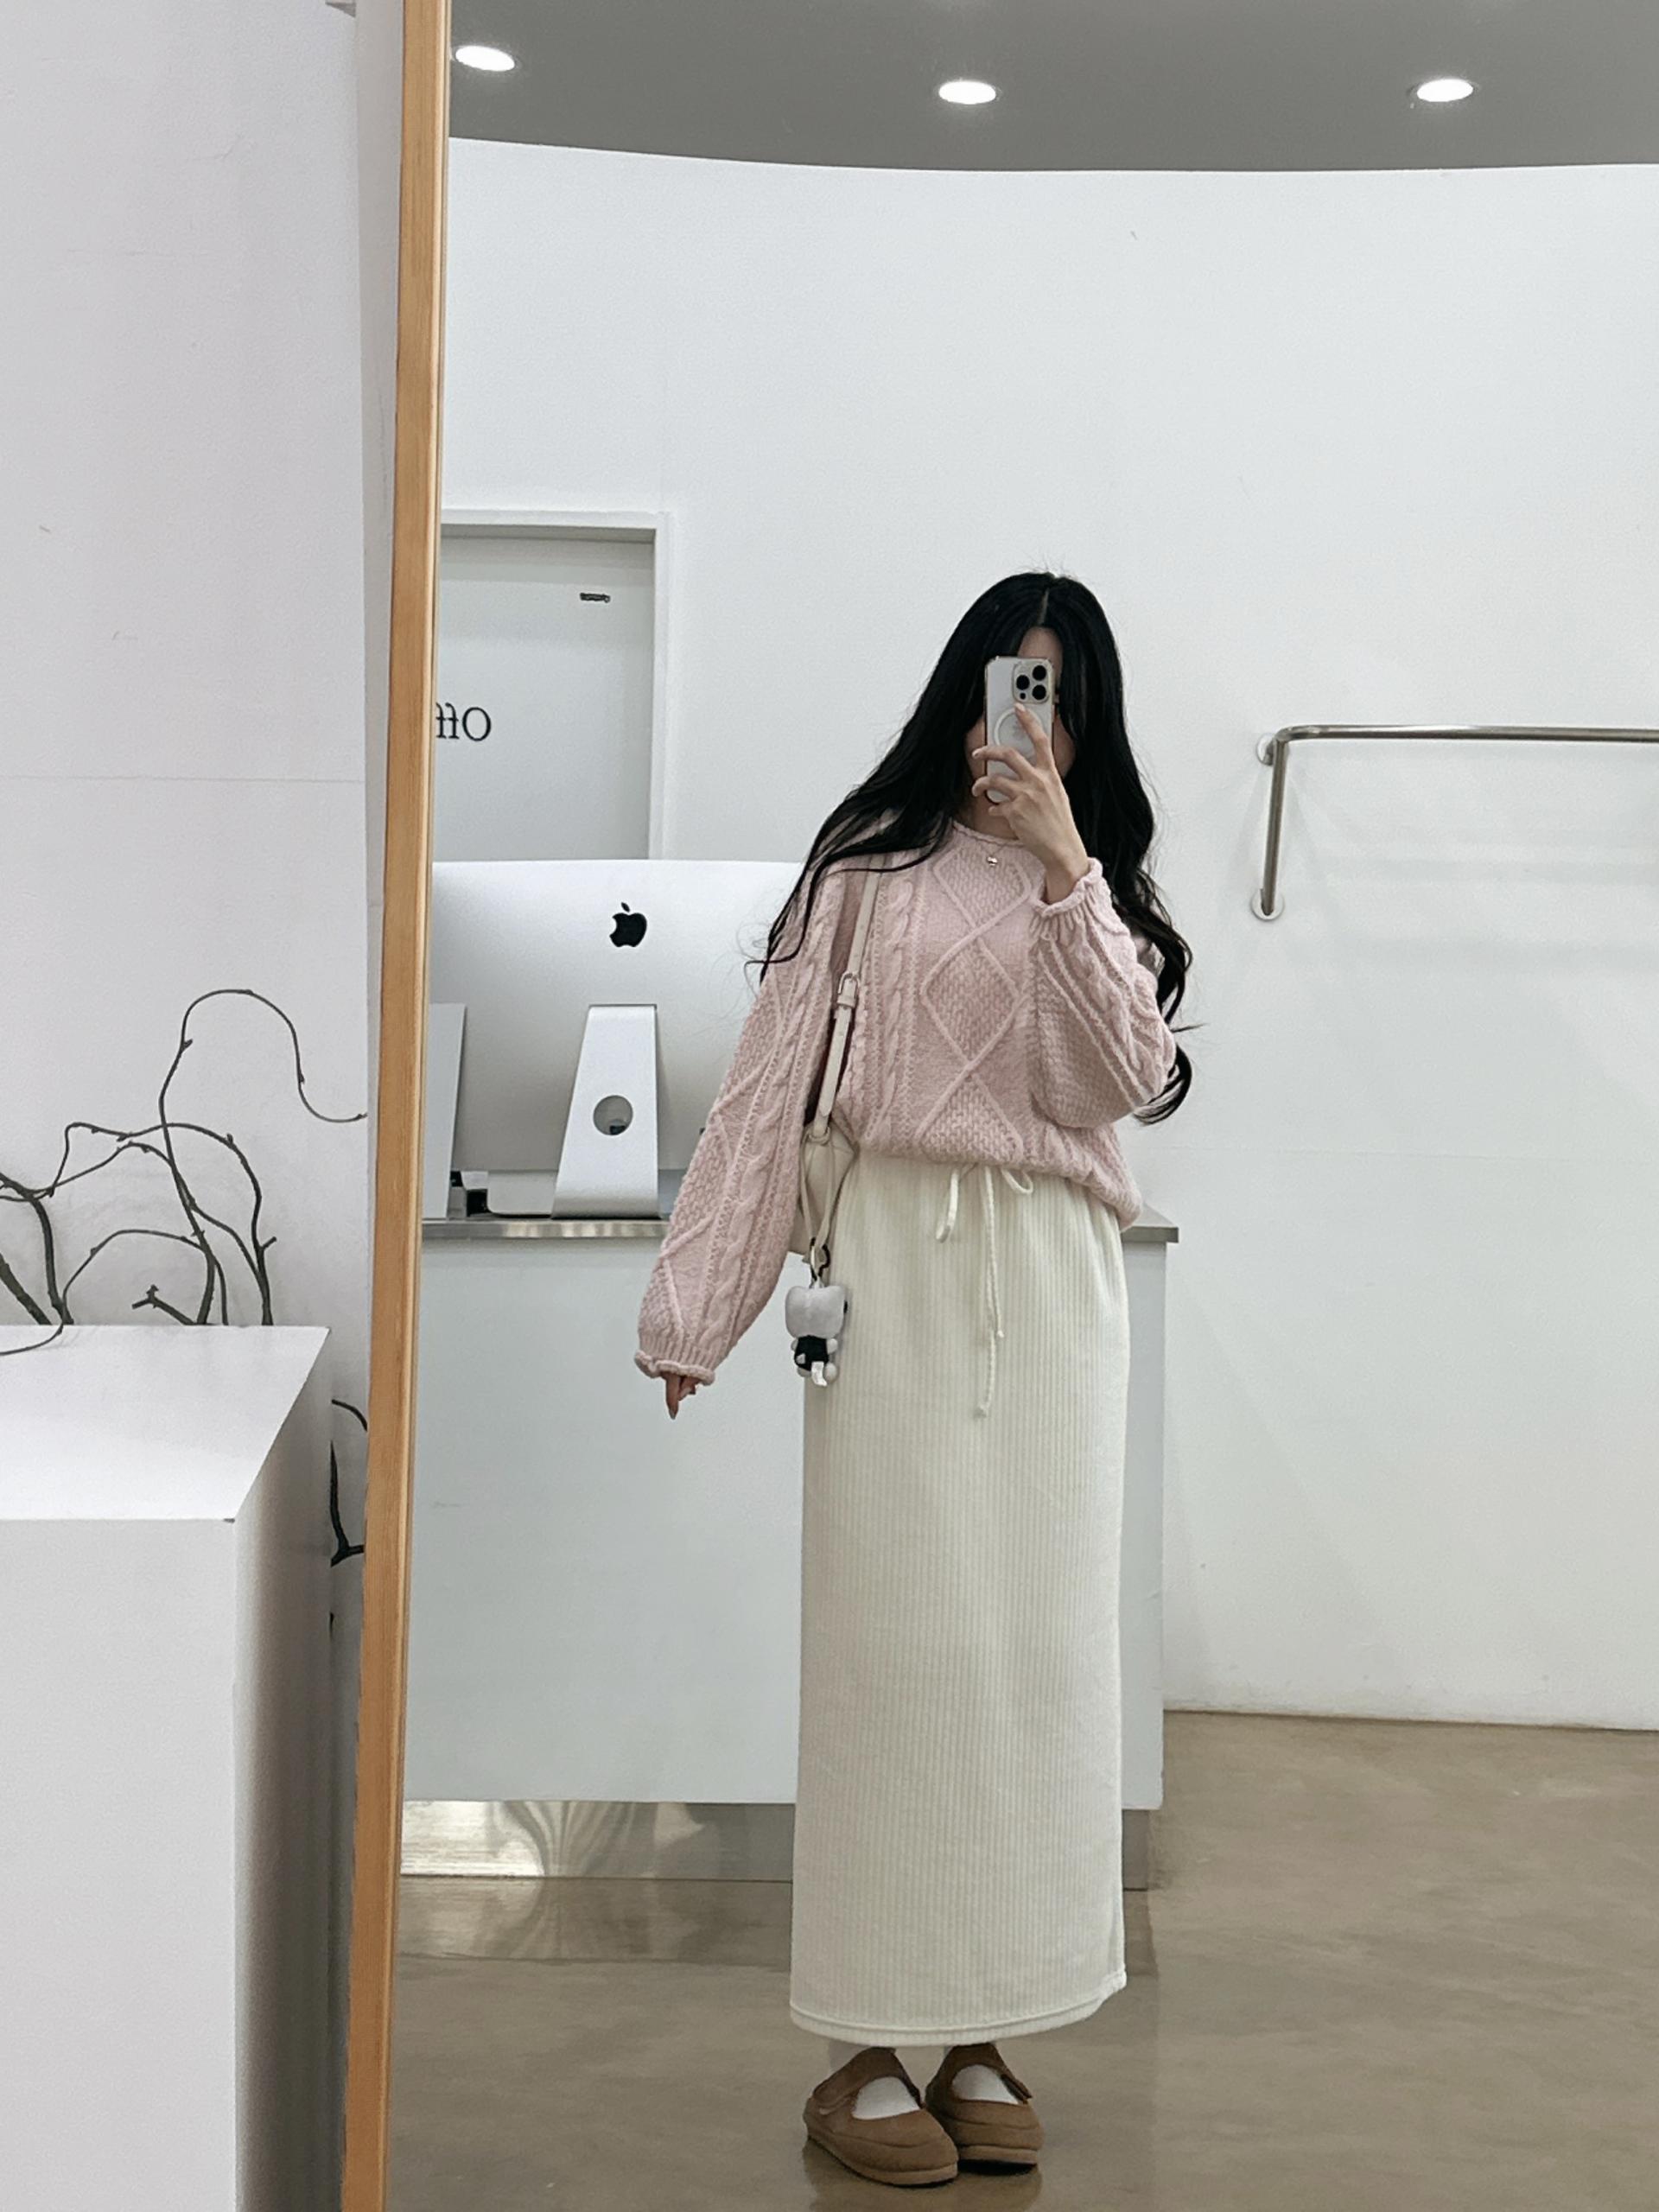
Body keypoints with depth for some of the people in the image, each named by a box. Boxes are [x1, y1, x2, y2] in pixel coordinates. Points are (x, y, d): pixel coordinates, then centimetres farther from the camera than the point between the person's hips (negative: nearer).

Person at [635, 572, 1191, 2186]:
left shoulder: (1106, 892, 13)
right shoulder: (873, 864, 4)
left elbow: (1129, 1078, -4)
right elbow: (770, 1086, 0)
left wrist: (1063, 867, -11)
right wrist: (697, 1306, -5)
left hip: (1050, 1281, 3)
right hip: (894, 1265, -3)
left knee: (1038, 1640, 3)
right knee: (893, 1636, -3)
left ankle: (981, 2032, 14)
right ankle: (868, 2044, 5)